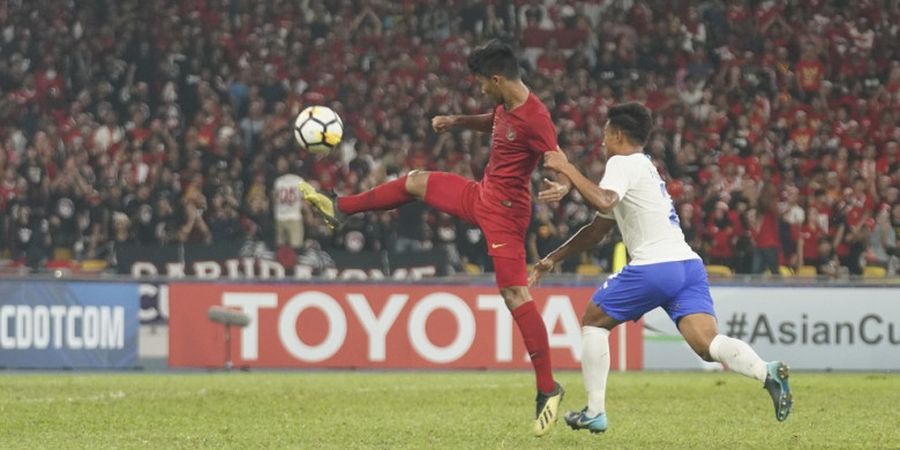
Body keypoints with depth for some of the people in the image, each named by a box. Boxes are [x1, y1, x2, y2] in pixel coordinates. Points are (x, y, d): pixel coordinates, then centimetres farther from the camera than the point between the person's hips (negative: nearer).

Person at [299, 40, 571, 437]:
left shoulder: (534, 119, -26)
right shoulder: (506, 106, 2)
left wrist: (560, 187, -49)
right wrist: (456, 121, 14)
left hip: (504, 211, -10)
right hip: (481, 196, 10)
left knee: (515, 296, -12)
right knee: (414, 182, 22)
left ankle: (547, 390, -8)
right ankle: (337, 210, 42)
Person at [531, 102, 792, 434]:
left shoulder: (623, 163, 1)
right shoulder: (644, 167, 29)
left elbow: (602, 202, -22)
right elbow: (597, 230, 35)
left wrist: (567, 169, -11)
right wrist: (554, 259, 36)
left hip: (655, 267, -8)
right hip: (688, 265, 8)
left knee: (593, 321, 13)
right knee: (708, 344, -8)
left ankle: (595, 412, 11)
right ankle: (767, 372, -35)